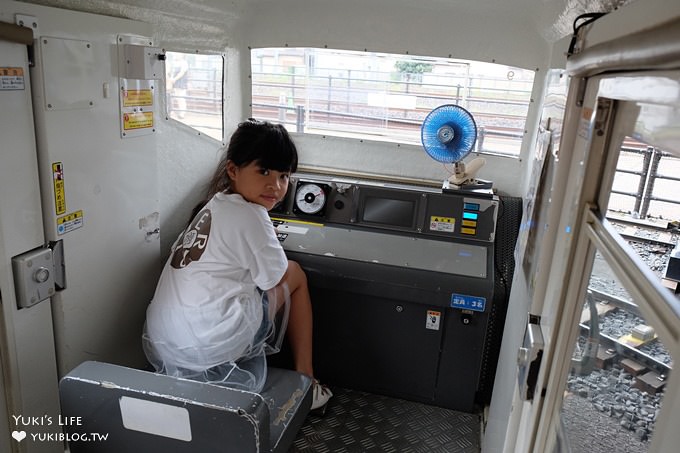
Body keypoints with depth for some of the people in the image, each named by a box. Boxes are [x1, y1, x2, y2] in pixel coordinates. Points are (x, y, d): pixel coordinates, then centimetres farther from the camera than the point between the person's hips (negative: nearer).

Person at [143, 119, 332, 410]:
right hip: (209, 348, -8)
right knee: (295, 275, 6)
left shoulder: (212, 207, 13)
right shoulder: (249, 215, -13)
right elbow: (277, 279, -3)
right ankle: (305, 380, 16)